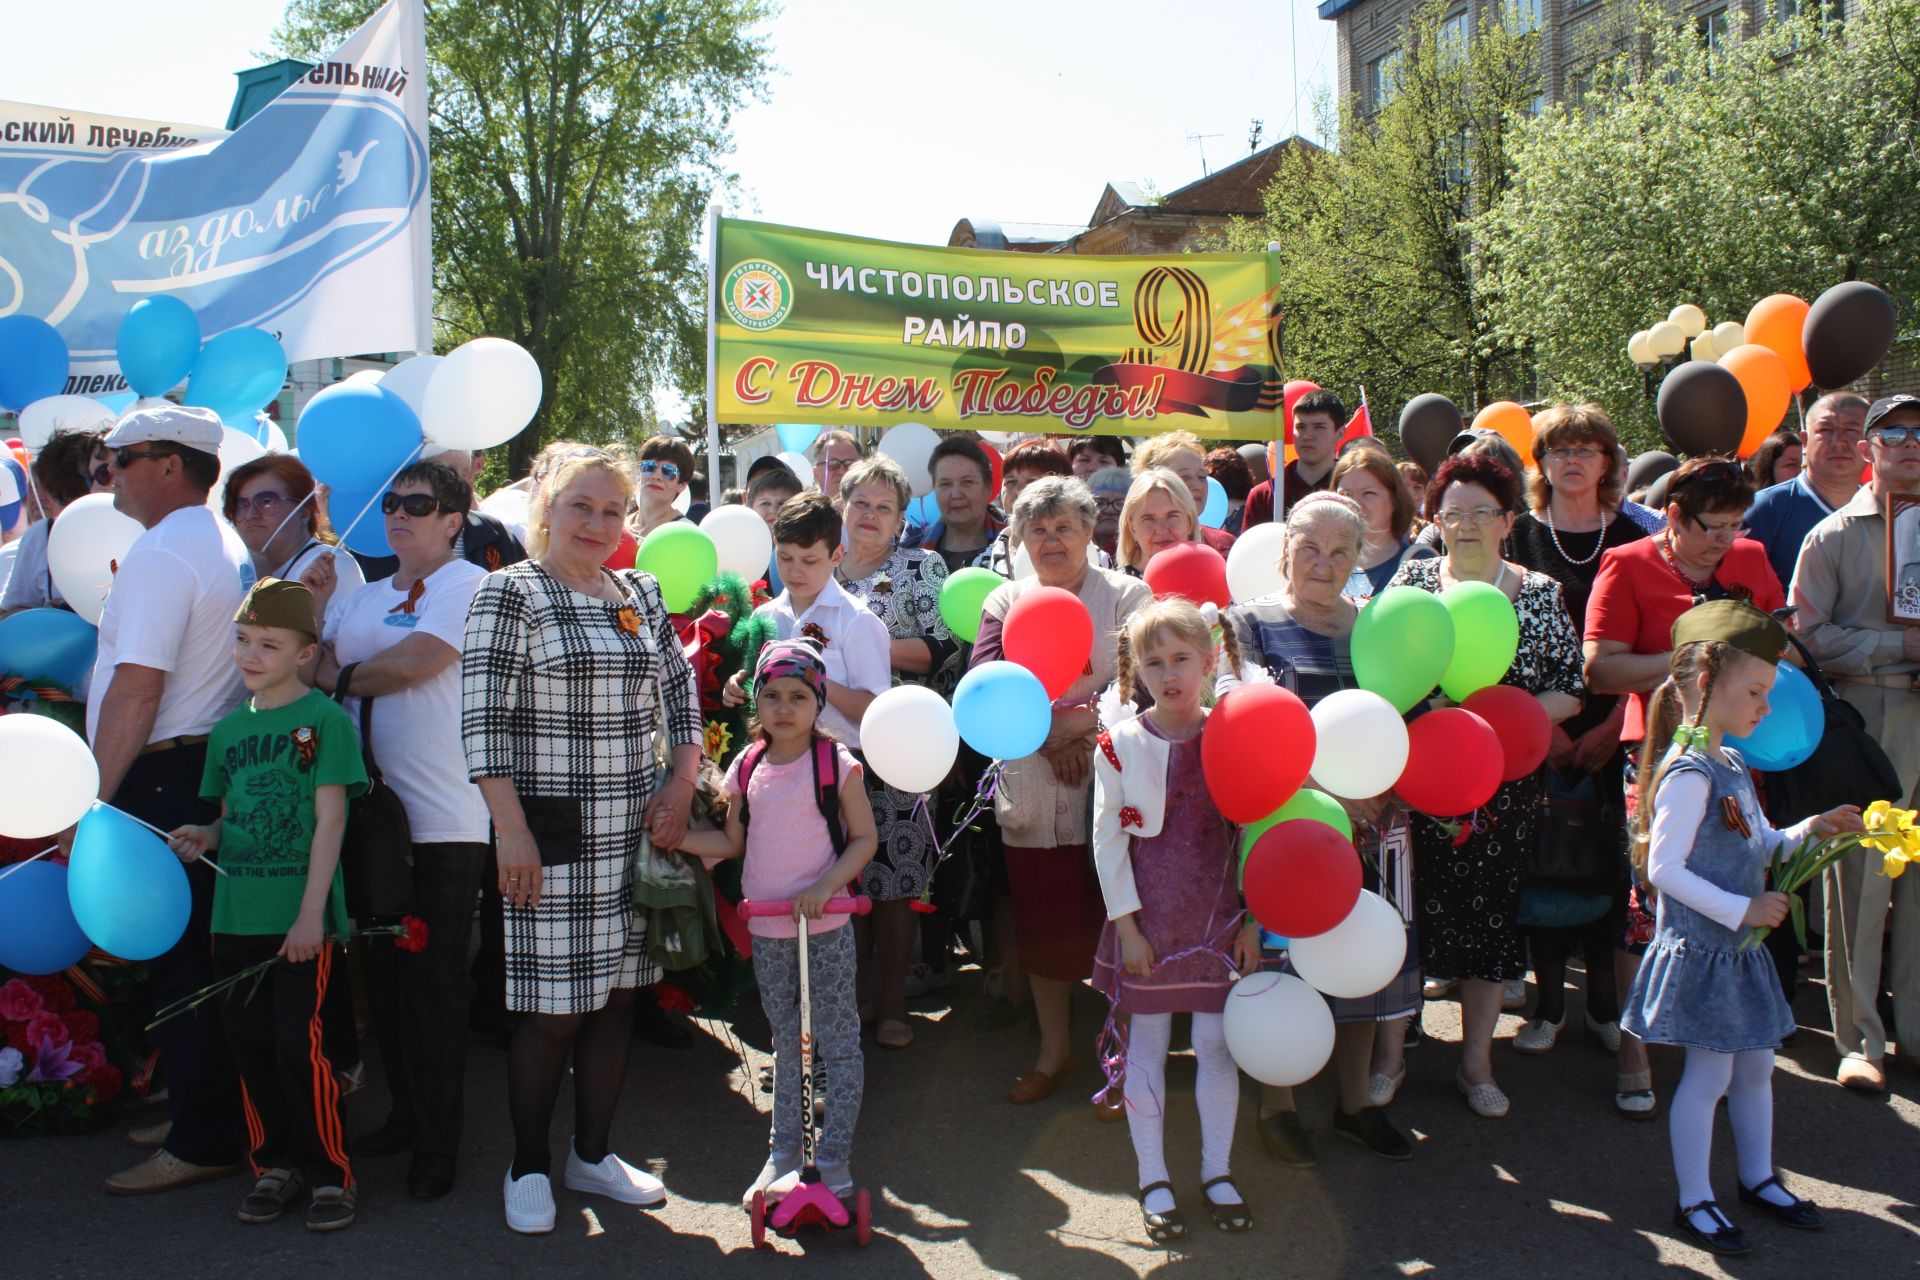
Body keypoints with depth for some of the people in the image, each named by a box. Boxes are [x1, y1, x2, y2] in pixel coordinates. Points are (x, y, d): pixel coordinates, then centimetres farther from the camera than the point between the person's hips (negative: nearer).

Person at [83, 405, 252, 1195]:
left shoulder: (159, 554, -15)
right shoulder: (224, 545, 16)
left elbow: (137, 690, -21)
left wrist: (96, 801, -18)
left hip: (163, 778, -10)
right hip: (213, 766, 10)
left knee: (179, 959, -3)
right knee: (199, 953, 16)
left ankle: (202, 1144, 4)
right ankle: (212, 1114, 25)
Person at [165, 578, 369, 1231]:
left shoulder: (324, 719, -6)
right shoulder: (228, 729, 12)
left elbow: (329, 820, -9)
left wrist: (311, 914, -14)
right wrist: (203, 837, -4)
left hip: (301, 916, -6)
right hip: (236, 914, 6)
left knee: (300, 1046, -6)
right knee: (250, 1044, 11)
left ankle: (330, 1173, 8)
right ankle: (276, 1164, 25)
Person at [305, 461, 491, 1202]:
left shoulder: (466, 585, -6)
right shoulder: (363, 597, 17)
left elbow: (410, 665, -17)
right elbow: (314, 668, 9)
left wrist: (338, 674, -1)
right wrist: (310, 609, -6)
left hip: (442, 823, -7)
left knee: (434, 985, 0)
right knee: (385, 976, 14)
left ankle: (437, 1144, 9)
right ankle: (405, 1114, 30)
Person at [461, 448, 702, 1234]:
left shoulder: (643, 595, 12)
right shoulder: (510, 594, -5)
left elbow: (680, 696, 17)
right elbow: (484, 720, -10)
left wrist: (680, 788, 4)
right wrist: (512, 832, -15)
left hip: (634, 832, 5)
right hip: (552, 836, -5)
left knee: (616, 997, 11)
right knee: (553, 1009, -1)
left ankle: (592, 1154, 27)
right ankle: (528, 1167, 18)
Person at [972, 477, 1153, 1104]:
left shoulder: (1127, 595, 4)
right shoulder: (1005, 601, 12)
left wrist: (1082, 724, -20)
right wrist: (1046, 734, -14)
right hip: (1032, 792, 3)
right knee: (1042, 923, 10)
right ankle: (1053, 1048, 27)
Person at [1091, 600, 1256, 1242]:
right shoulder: (1120, 744, -6)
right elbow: (1107, 839, -4)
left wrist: (1251, 920, -1)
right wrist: (1126, 924, -8)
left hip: (1218, 918, 1)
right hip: (1147, 921, -1)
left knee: (1217, 1043, 8)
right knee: (1147, 1044, 7)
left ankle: (1217, 1170, 24)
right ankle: (1153, 1178, 19)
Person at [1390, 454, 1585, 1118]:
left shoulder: (1540, 593, 5)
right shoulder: (1411, 579, 4)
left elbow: (1570, 690, 3)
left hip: (1505, 782, 1)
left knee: (1491, 908, 8)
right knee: (1411, 907, 0)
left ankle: (1477, 1059, 22)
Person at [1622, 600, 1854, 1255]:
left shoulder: (1730, 765, 10)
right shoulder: (1688, 775, -20)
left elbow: (1762, 847, 20)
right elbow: (1663, 868, -24)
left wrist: (1814, 831, 4)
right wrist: (1740, 909, -23)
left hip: (1740, 949, 9)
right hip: (1702, 950, -9)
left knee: (1754, 1067, 19)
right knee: (1710, 1076, 0)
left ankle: (1758, 1178, 36)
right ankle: (1694, 1201, 13)